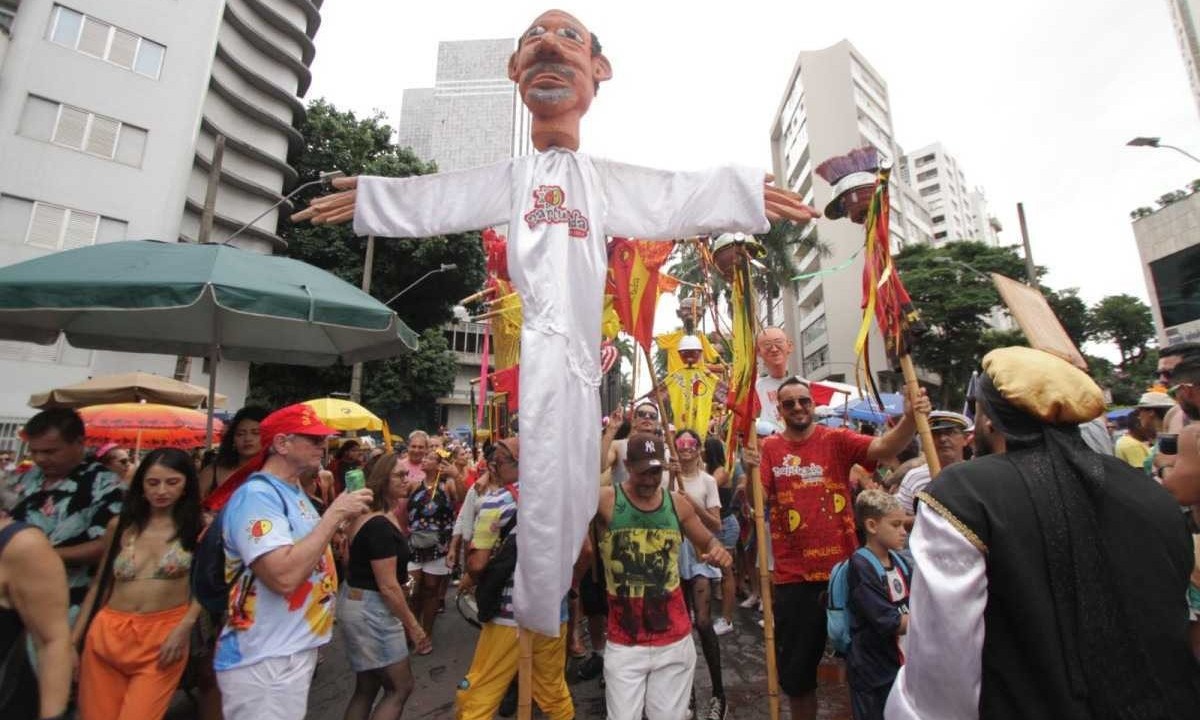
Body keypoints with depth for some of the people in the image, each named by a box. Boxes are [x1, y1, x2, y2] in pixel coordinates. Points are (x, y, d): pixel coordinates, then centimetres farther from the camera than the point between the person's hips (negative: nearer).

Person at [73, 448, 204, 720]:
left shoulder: (200, 527, -5)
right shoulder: (120, 525, 6)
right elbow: (100, 583, 13)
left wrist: (184, 628, -17)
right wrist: (72, 639, 11)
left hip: (163, 637, -3)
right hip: (107, 634, 4)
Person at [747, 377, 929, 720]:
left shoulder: (837, 439, -4)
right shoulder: (770, 448, -3)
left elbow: (883, 448, -21)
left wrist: (910, 419, -38)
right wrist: (750, 471, -29)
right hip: (793, 577, 1)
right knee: (796, 668, 18)